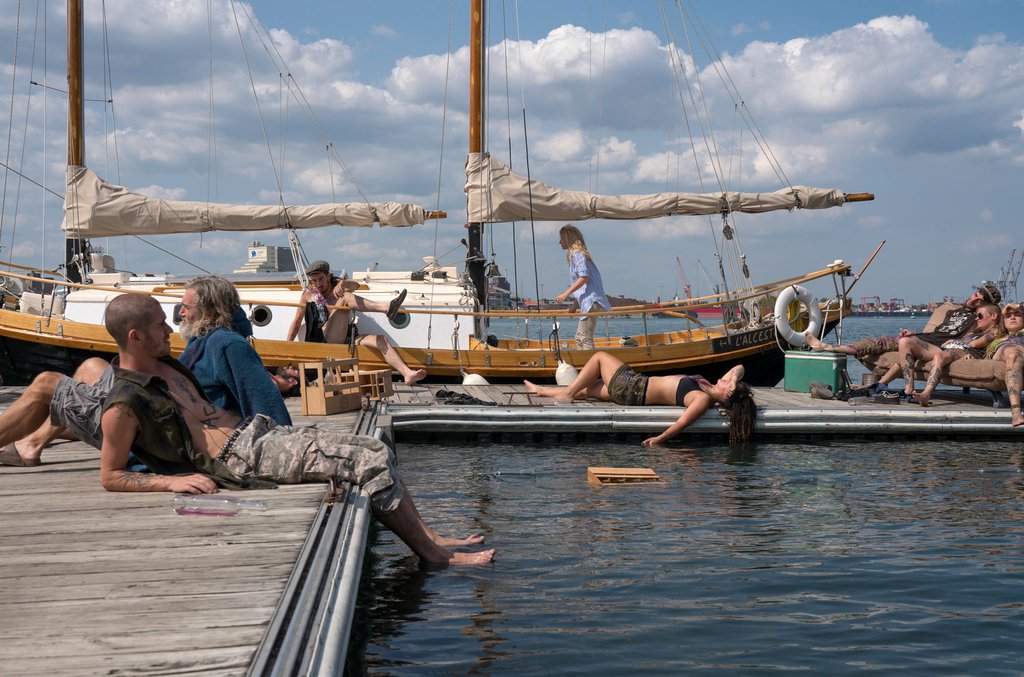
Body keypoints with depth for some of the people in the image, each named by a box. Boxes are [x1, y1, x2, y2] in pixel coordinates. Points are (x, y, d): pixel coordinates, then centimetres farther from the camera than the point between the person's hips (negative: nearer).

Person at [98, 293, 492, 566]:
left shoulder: (165, 366, 15)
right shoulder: (124, 406, -11)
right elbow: (110, 477, -6)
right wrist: (171, 480, -17)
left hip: (257, 430, 10)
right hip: (240, 459, -9)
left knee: (375, 450, 2)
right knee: (371, 462, -16)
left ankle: (429, 538, 5)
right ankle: (434, 556, -7)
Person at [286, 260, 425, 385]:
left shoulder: (336, 286, 19)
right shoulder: (309, 294, 14)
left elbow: (355, 286, -5)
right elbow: (297, 321, 14)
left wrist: (343, 284, -29)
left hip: (344, 340, 4)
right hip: (322, 341, -4)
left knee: (381, 340, -19)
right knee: (346, 297, -22)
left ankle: (408, 373, -33)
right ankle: (386, 308, -42)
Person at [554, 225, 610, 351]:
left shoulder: (577, 254, -9)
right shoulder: (576, 254, 20)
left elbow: (584, 277, -20)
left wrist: (566, 293, -18)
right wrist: (575, 305, 26)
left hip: (591, 302, -10)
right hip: (587, 302, 10)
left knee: (584, 338, -13)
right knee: (580, 338, 12)